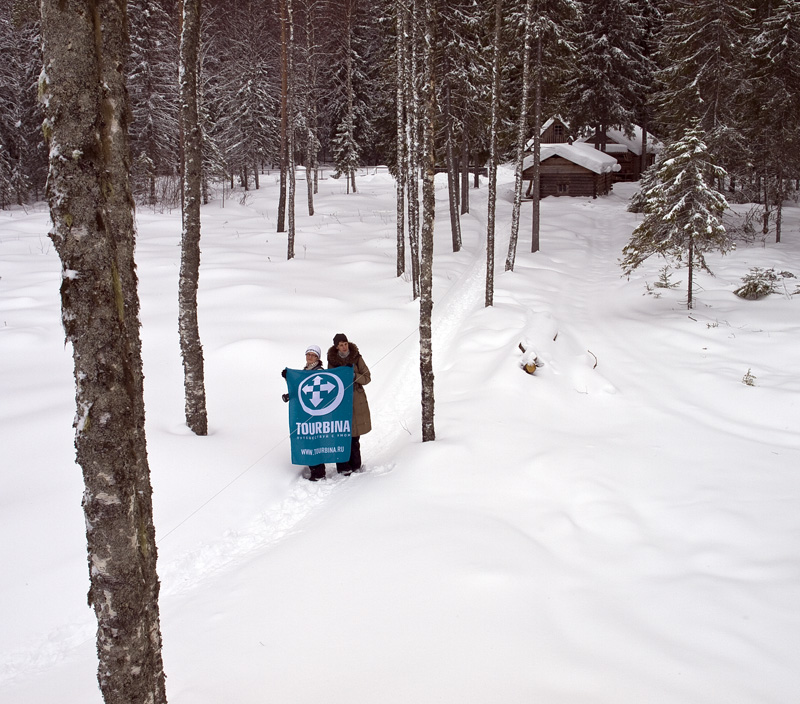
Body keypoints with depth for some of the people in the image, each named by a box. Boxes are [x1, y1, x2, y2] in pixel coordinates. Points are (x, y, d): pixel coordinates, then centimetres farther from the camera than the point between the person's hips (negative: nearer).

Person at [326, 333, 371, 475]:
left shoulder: (357, 358, 1)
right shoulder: (332, 360, 3)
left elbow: (367, 377, 0)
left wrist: (355, 376, -17)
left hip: (356, 400, 0)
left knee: (354, 435, 4)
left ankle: (355, 466, 15)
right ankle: (343, 467, -1)